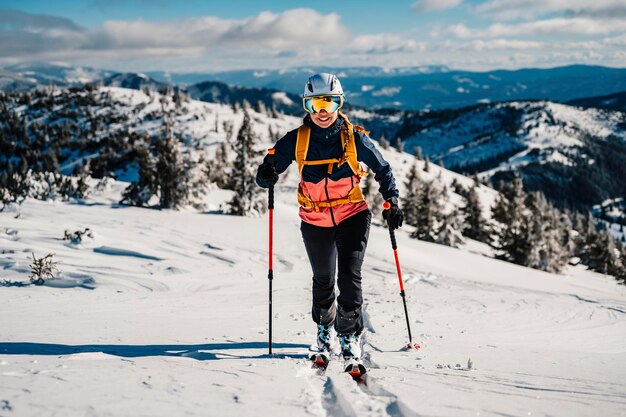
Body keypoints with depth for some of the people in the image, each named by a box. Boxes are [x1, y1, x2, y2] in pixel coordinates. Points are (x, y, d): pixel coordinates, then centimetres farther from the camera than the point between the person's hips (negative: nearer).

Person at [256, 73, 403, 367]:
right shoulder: (297, 140, -9)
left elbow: (382, 169, 2)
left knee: (349, 276, -14)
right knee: (323, 279, 15)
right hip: (315, 221, 2)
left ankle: (350, 334, 3)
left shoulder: (354, 137, -10)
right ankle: (324, 326, 41)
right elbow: (270, 169, -5)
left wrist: (392, 202, -9)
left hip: (352, 216, -1)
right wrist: (266, 175, -28)